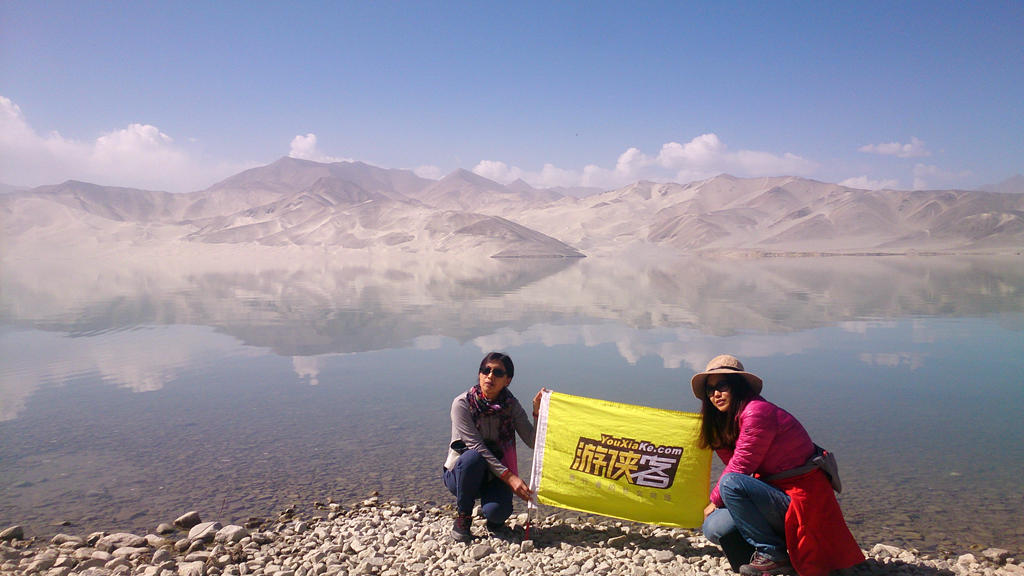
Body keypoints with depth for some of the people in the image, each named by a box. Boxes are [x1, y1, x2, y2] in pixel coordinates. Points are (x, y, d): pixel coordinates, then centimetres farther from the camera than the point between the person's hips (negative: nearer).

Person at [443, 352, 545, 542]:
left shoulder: (511, 405, -5)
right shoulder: (462, 404, -16)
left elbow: (533, 442, -12)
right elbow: (477, 447, -22)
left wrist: (537, 411, -26)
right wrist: (509, 477, -29)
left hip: (496, 475, 1)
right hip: (460, 473, -1)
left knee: (497, 512, -29)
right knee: (473, 458, -36)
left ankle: (494, 522, 11)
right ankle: (462, 519, -13)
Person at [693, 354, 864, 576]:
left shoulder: (757, 411, -19)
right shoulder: (731, 419, 11)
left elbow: (739, 467, -17)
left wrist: (714, 501, -5)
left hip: (801, 500, -9)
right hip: (779, 494, 9)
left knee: (731, 484, -28)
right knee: (713, 528, -4)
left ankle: (773, 555, -12)